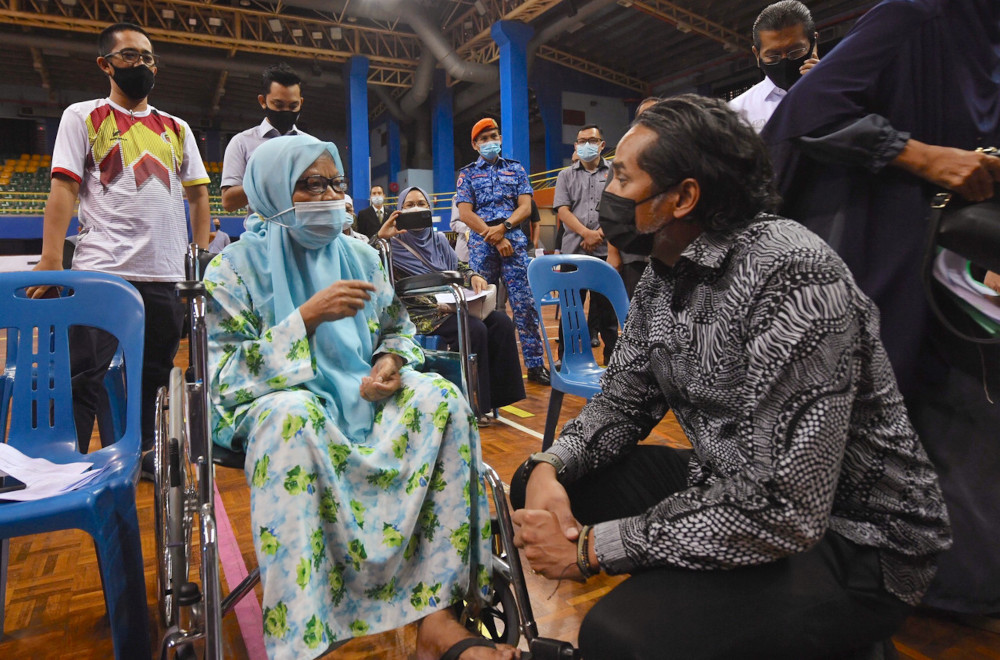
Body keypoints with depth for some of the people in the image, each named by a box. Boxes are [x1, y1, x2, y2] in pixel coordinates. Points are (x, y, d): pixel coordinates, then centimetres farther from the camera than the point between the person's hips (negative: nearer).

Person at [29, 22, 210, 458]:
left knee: (153, 377, 12)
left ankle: (141, 457, 27)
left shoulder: (177, 128, 18)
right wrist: (50, 261, -11)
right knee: (85, 380, -3)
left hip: (167, 275, 4)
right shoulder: (83, 116, 8)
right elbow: (63, 189, -1)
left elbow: (198, 194, 16)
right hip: (102, 271, -3)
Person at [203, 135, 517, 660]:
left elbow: (399, 327, 16)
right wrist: (307, 317, -21)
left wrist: (391, 361, -9)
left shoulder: (360, 256, 11)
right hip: (278, 406, -3)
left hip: (362, 399, 4)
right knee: (291, 413, -39)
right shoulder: (235, 269, -2)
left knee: (440, 396, -25)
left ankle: (436, 610, -24)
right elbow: (224, 374, -10)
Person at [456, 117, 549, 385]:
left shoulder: (515, 169, 15)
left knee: (525, 303, -6)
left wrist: (503, 227, -12)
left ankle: (535, 364, -2)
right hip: (481, 244, 0)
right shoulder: (467, 174, 11)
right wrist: (495, 239, -9)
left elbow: (526, 207, 5)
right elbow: (465, 213, 0)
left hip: (514, 241, 0)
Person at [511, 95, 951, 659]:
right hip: (725, 488, 8)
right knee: (539, 486, 4)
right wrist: (550, 468, -14)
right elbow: (622, 402, 6)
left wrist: (593, 546, -25)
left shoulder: (790, 273, -27)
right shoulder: (662, 277, 1)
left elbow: (779, 512, -31)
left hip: (850, 543, -8)